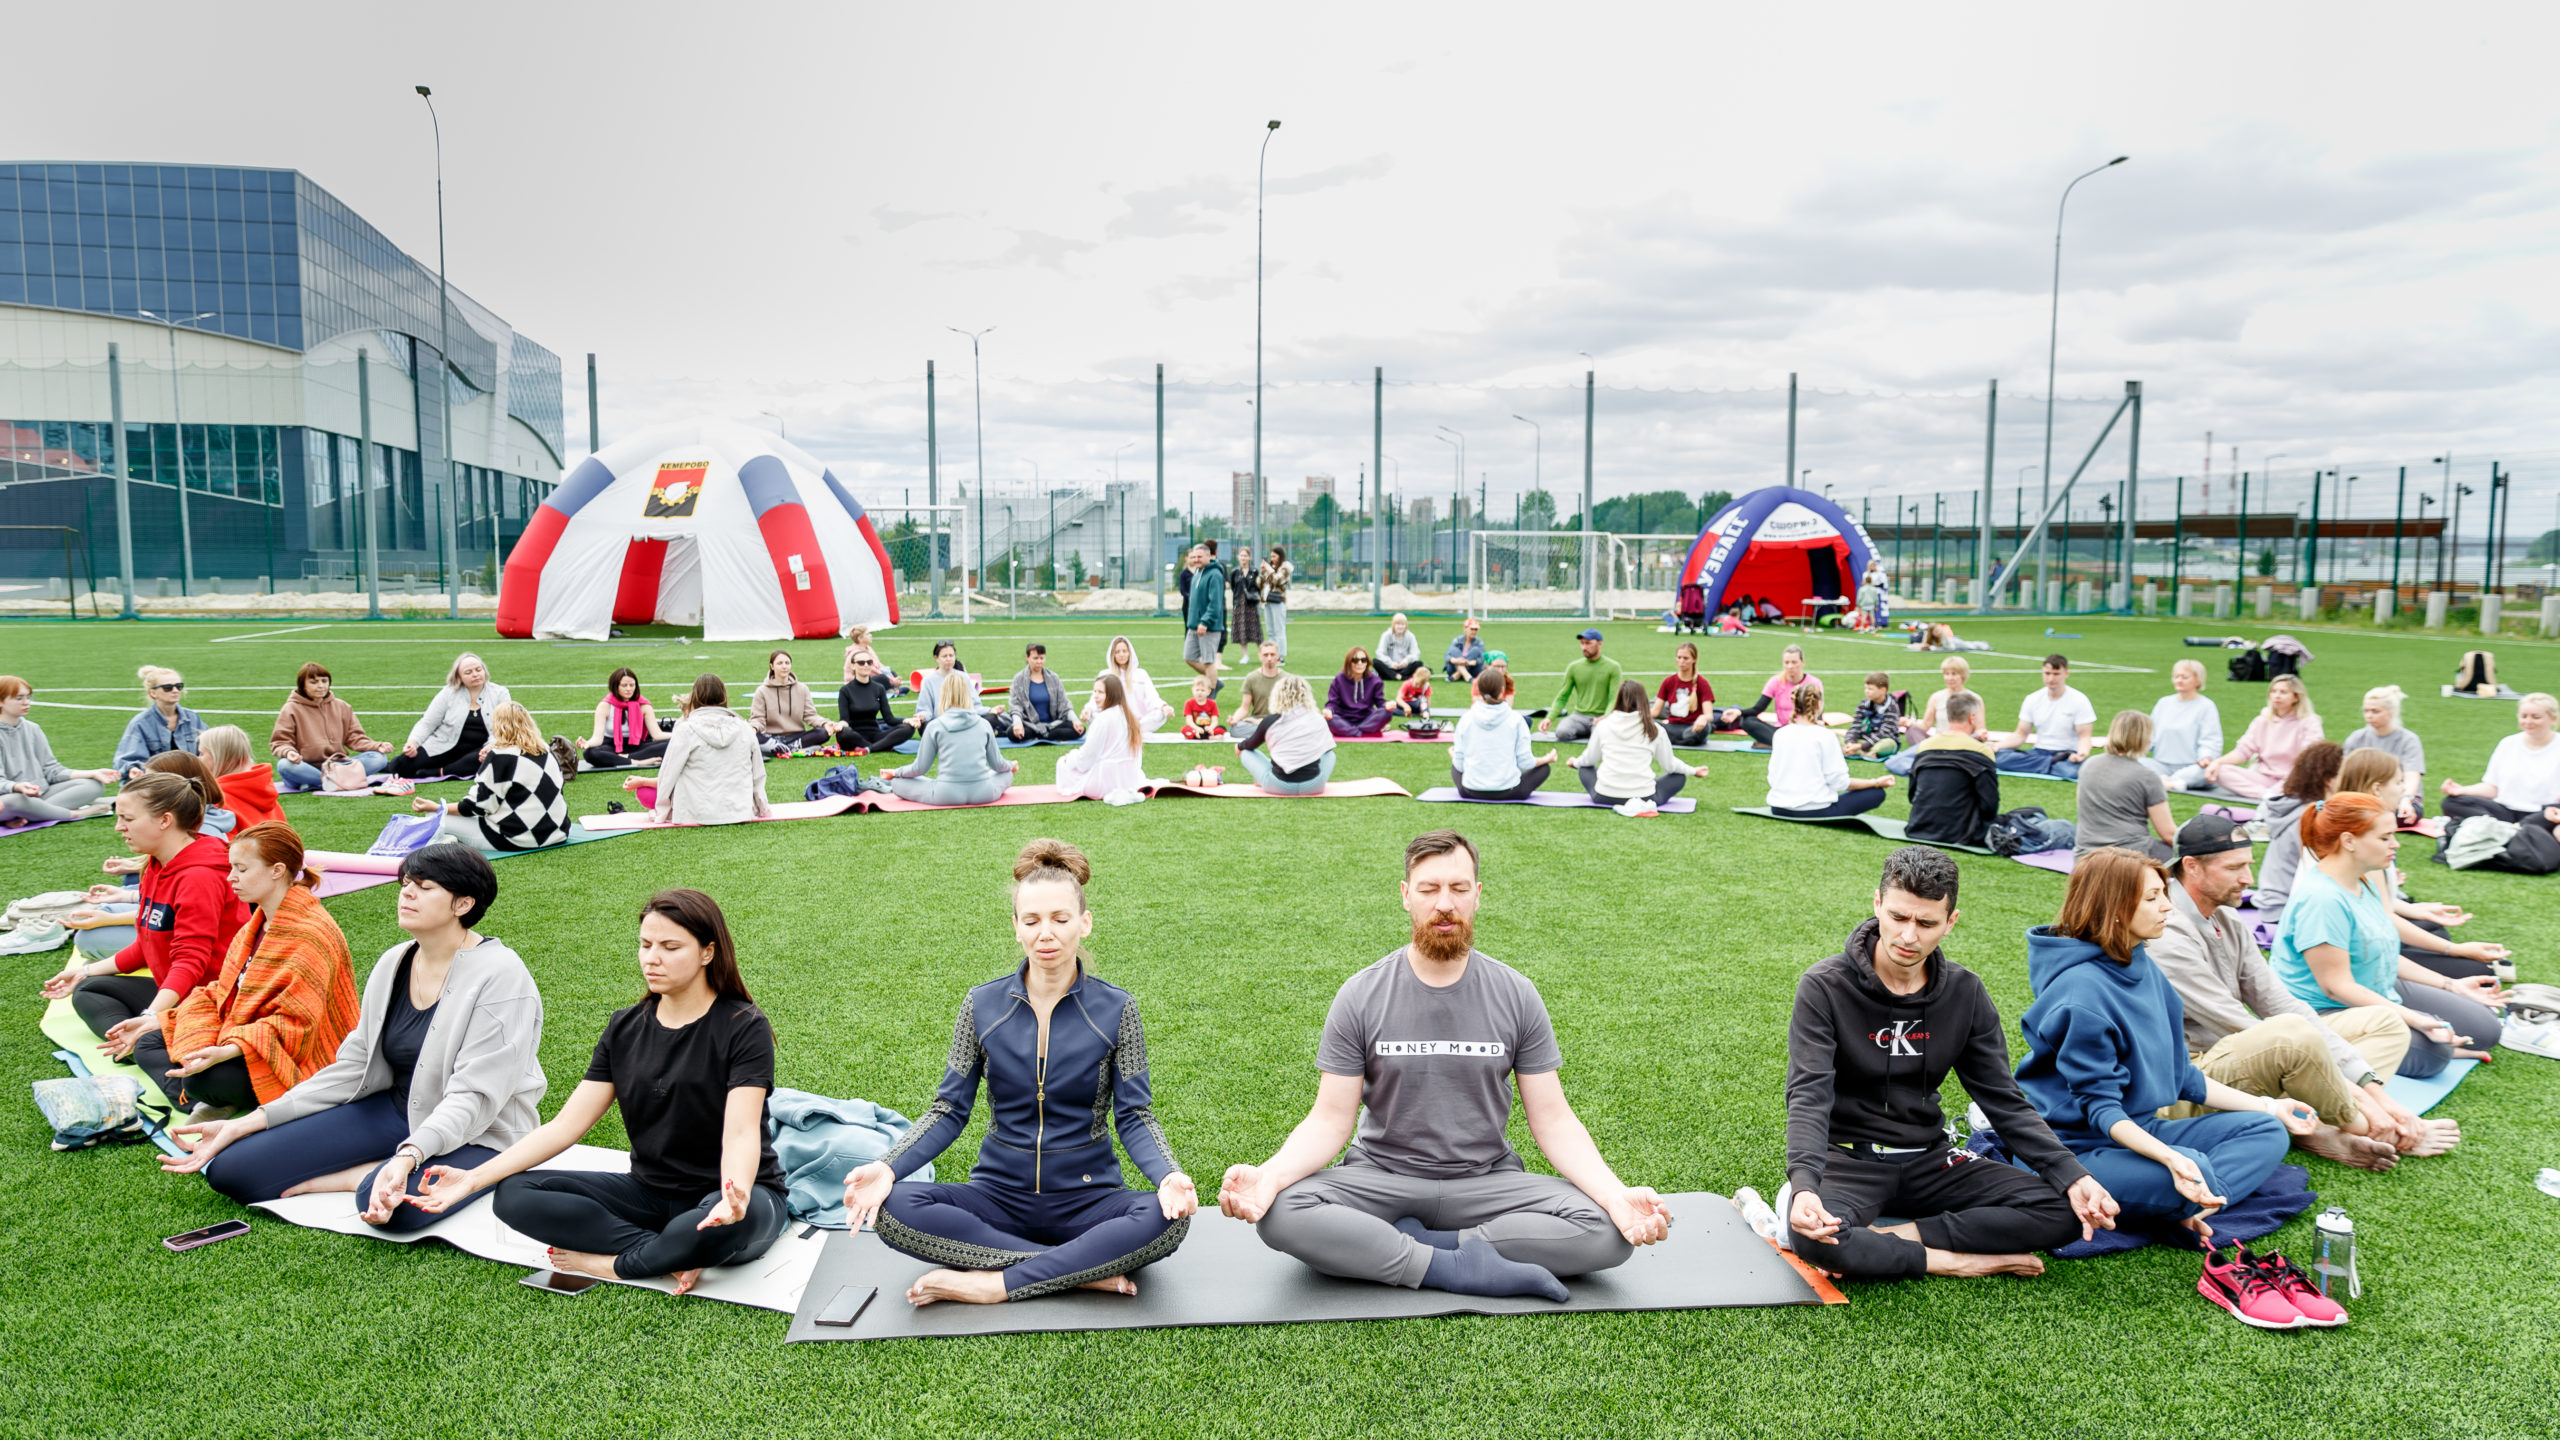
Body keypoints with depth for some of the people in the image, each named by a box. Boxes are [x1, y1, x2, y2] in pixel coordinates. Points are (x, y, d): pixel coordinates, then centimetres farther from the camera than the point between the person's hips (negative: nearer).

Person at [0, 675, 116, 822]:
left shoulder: (32, 729, 13)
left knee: (93, 785, -10)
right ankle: (77, 813, -19)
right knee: (14, 801, -41)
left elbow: (50, 769, 10)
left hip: (41, 794, 7)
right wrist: (18, 787, -37)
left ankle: (21, 817, -24)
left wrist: (92, 774, -2)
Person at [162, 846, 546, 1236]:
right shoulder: (394, 963, 4)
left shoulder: (499, 976, -18)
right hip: (395, 1112, 7)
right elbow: (353, 1068, 8)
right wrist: (243, 1125, 2)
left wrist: (408, 1157, -39)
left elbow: (473, 1097, -23)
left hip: (479, 1135, -6)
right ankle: (375, 1173, 2)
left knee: (394, 1206, -39)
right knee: (228, 1167, -5)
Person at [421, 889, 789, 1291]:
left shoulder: (744, 1028, -12)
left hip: (724, 1195, -6)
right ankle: (677, 1256, -21)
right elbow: (566, 1125, 1)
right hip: (650, 1193, 6)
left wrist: (735, 1196, -46)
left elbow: (741, 1132, -24)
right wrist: (474, 1178, -11)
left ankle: (611, 1263, -16)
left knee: (731, 1223, -42)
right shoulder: (625, 1029, 6)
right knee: (514, 1195, -13)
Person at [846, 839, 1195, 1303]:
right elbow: (949, 1110, 3)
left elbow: (1134, 1116, -4)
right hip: (1001, 1194, 2)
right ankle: (1087, 1271, -24)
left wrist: (1167, 1174, -25)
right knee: (895, 1209, -27)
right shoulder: (982, 1006, 1)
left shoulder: (1115, 1009, -3)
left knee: (1168, 1218, -33)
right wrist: (887, 1167, -14)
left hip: (1086, 1196, -1)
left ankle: (994, 1284, -24)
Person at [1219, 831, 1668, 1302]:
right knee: (1279, 1214, -30)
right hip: (1380, 1176, -1)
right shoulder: (1360, 997, -5)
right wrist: (1268, 1175, -26)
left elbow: (1553, 1120, -1)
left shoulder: (1516, 997, -2)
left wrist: (1616, 1193, -19)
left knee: (1610, 1232, -24)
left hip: (1485, 1180, 1)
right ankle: (1460, 1269, -23)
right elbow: (1330, 1120, -5)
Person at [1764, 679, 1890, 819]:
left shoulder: (1780, 734, 3)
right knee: (1877, 793, 7)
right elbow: (1839, 782, -8)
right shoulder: (1826, 736, -11)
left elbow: (1772, 777, 7)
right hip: (1813, 811, -6)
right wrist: (1876, 782, 3)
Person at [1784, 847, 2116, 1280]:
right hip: (1848, 1158, -5)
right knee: (1813, 1239, -37)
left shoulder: (1965, 993, 2)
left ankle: (1893, 1236, -20)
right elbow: (1809, 1098, -20)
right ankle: (1952, 1261, -17)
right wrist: (1804, 1184, -38)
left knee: (2065, 1211, -16)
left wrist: (2072, 1177, -12)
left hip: (1928, 1160, 5)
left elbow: (2004, 1101, 3)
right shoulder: (1825, 987, -12)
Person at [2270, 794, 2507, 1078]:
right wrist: (2414, 1019, -28)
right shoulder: (2321, 898, -27)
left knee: (2484, 1030, 7)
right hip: (2329, 1012, -10)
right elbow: (2337, 987, -26)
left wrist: (2452, 986, 12)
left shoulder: (2365, 882, 5)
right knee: (2429, 1055, -28)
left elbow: (2384, 956, 15)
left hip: (2382, 993, 10)